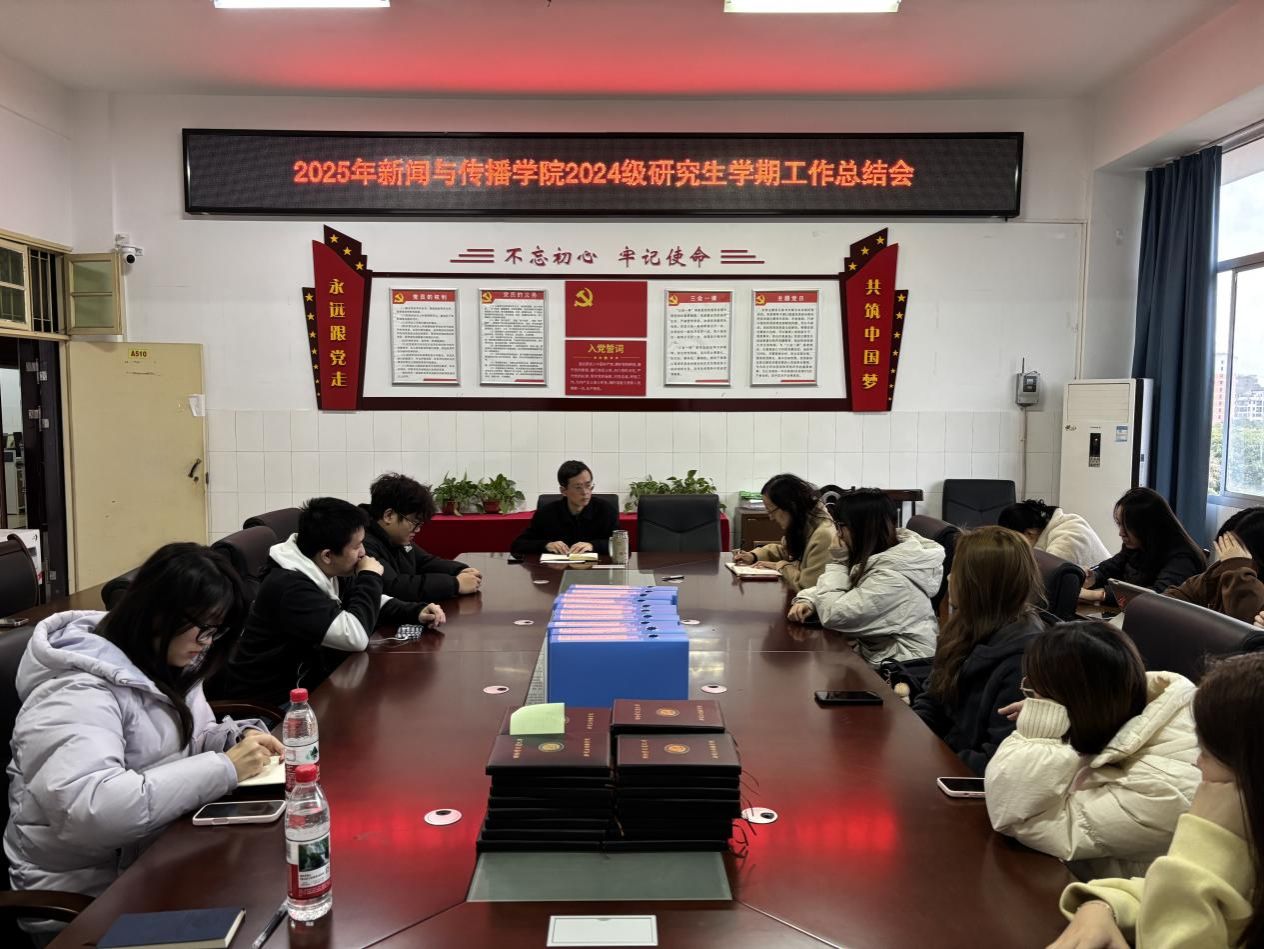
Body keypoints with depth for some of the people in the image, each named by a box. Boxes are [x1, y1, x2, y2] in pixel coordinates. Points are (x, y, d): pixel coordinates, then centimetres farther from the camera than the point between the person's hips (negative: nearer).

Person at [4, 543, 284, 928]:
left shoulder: (168, 665, 3)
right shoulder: (79, 692, -24)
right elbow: (88, 809, -36)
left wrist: (242, 736, -8)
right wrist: (224, 768, -32)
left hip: (154, 853, 8)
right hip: (89, 893, -7)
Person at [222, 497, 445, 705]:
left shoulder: (329, 572, 0)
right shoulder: (289, 587, -28)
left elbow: (368, 605, 15)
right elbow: (355, 637, -34)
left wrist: (415, 612, -4)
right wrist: (370, 578, -20)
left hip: (309, 682, 8)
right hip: (271, 702, -8)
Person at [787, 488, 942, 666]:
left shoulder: (893, 577, -25)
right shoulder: (875, 556, 1)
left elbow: (832, 614, -24)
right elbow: (832, 590, 13)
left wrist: (839, 558, -17)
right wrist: (807, 601, -7)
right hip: (870, 654, 8)